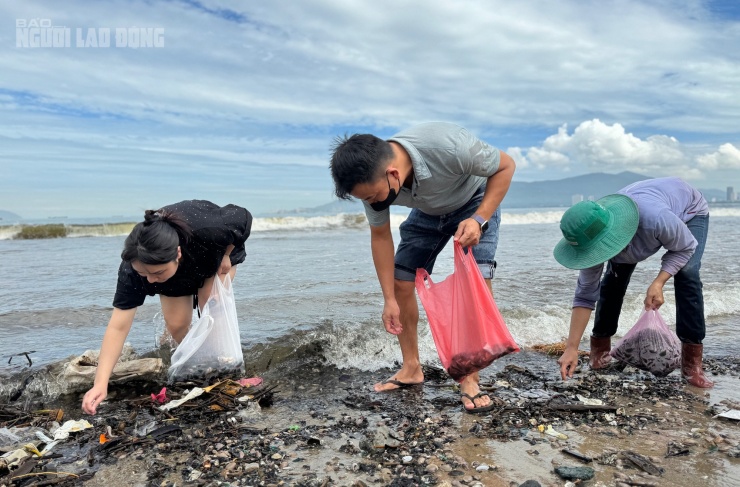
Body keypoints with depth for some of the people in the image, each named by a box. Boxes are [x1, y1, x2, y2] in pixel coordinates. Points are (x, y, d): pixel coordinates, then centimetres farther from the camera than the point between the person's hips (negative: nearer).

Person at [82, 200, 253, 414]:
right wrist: (100, 383, -46)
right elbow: (118, 326, -39)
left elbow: (244, 217, -25)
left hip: (217, 252, -1)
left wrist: (225, 255, -20)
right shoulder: (133, 268, -39)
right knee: (176, 324, -11)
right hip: (179, 271, 2)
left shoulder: (207, 230, -47)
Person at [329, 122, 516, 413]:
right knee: (400, 284, -3)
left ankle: (469, 380, -10)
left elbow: (506, 166, -24)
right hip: (427, 213, 4)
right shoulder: (372, 179, -26)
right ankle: (411, 369, 13)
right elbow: (380, 237, -12)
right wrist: (389, 299, -13)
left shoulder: (448, 146, -42)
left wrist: (479, 220, -34)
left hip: (474, 203, -4)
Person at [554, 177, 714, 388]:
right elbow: (585, 296, -25)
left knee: (687, 274, -24)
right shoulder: (593, 238, -33)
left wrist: (659, 282, -41)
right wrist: (571, 348, -30)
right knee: (613, 278, -10)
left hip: (688, 210, -3)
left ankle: (692, 363, -16)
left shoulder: (655, 219, -49)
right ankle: (600, 346, 9)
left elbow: (686, 247, -25)